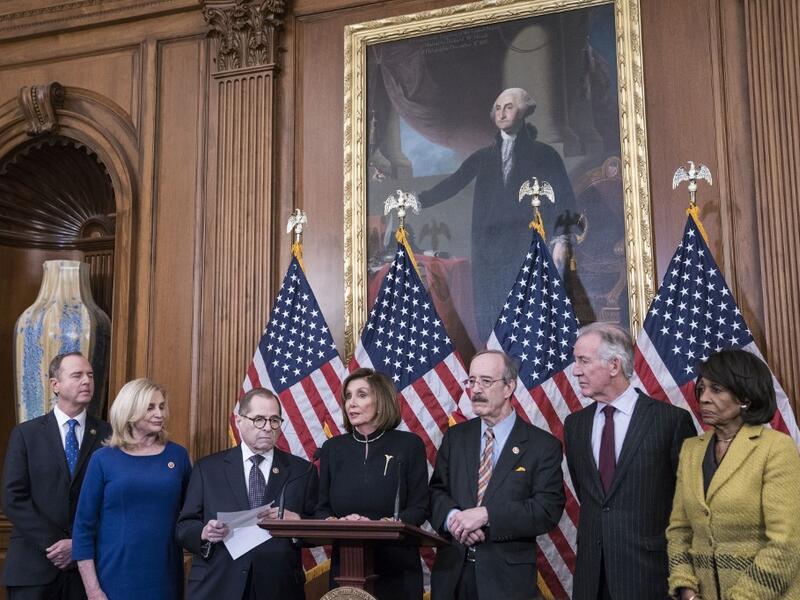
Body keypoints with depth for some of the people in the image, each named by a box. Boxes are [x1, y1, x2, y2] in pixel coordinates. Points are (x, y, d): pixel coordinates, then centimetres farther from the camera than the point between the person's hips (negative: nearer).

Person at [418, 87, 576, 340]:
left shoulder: (544, 154, 9)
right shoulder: (484, 156, 17)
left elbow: (564, 198, 3)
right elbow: (452, 184, 10)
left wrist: (561, 239, -9)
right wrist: (418, 200, -3)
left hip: (533, 249, -3)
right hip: (491, 250, 3)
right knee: (492, 318, -1)